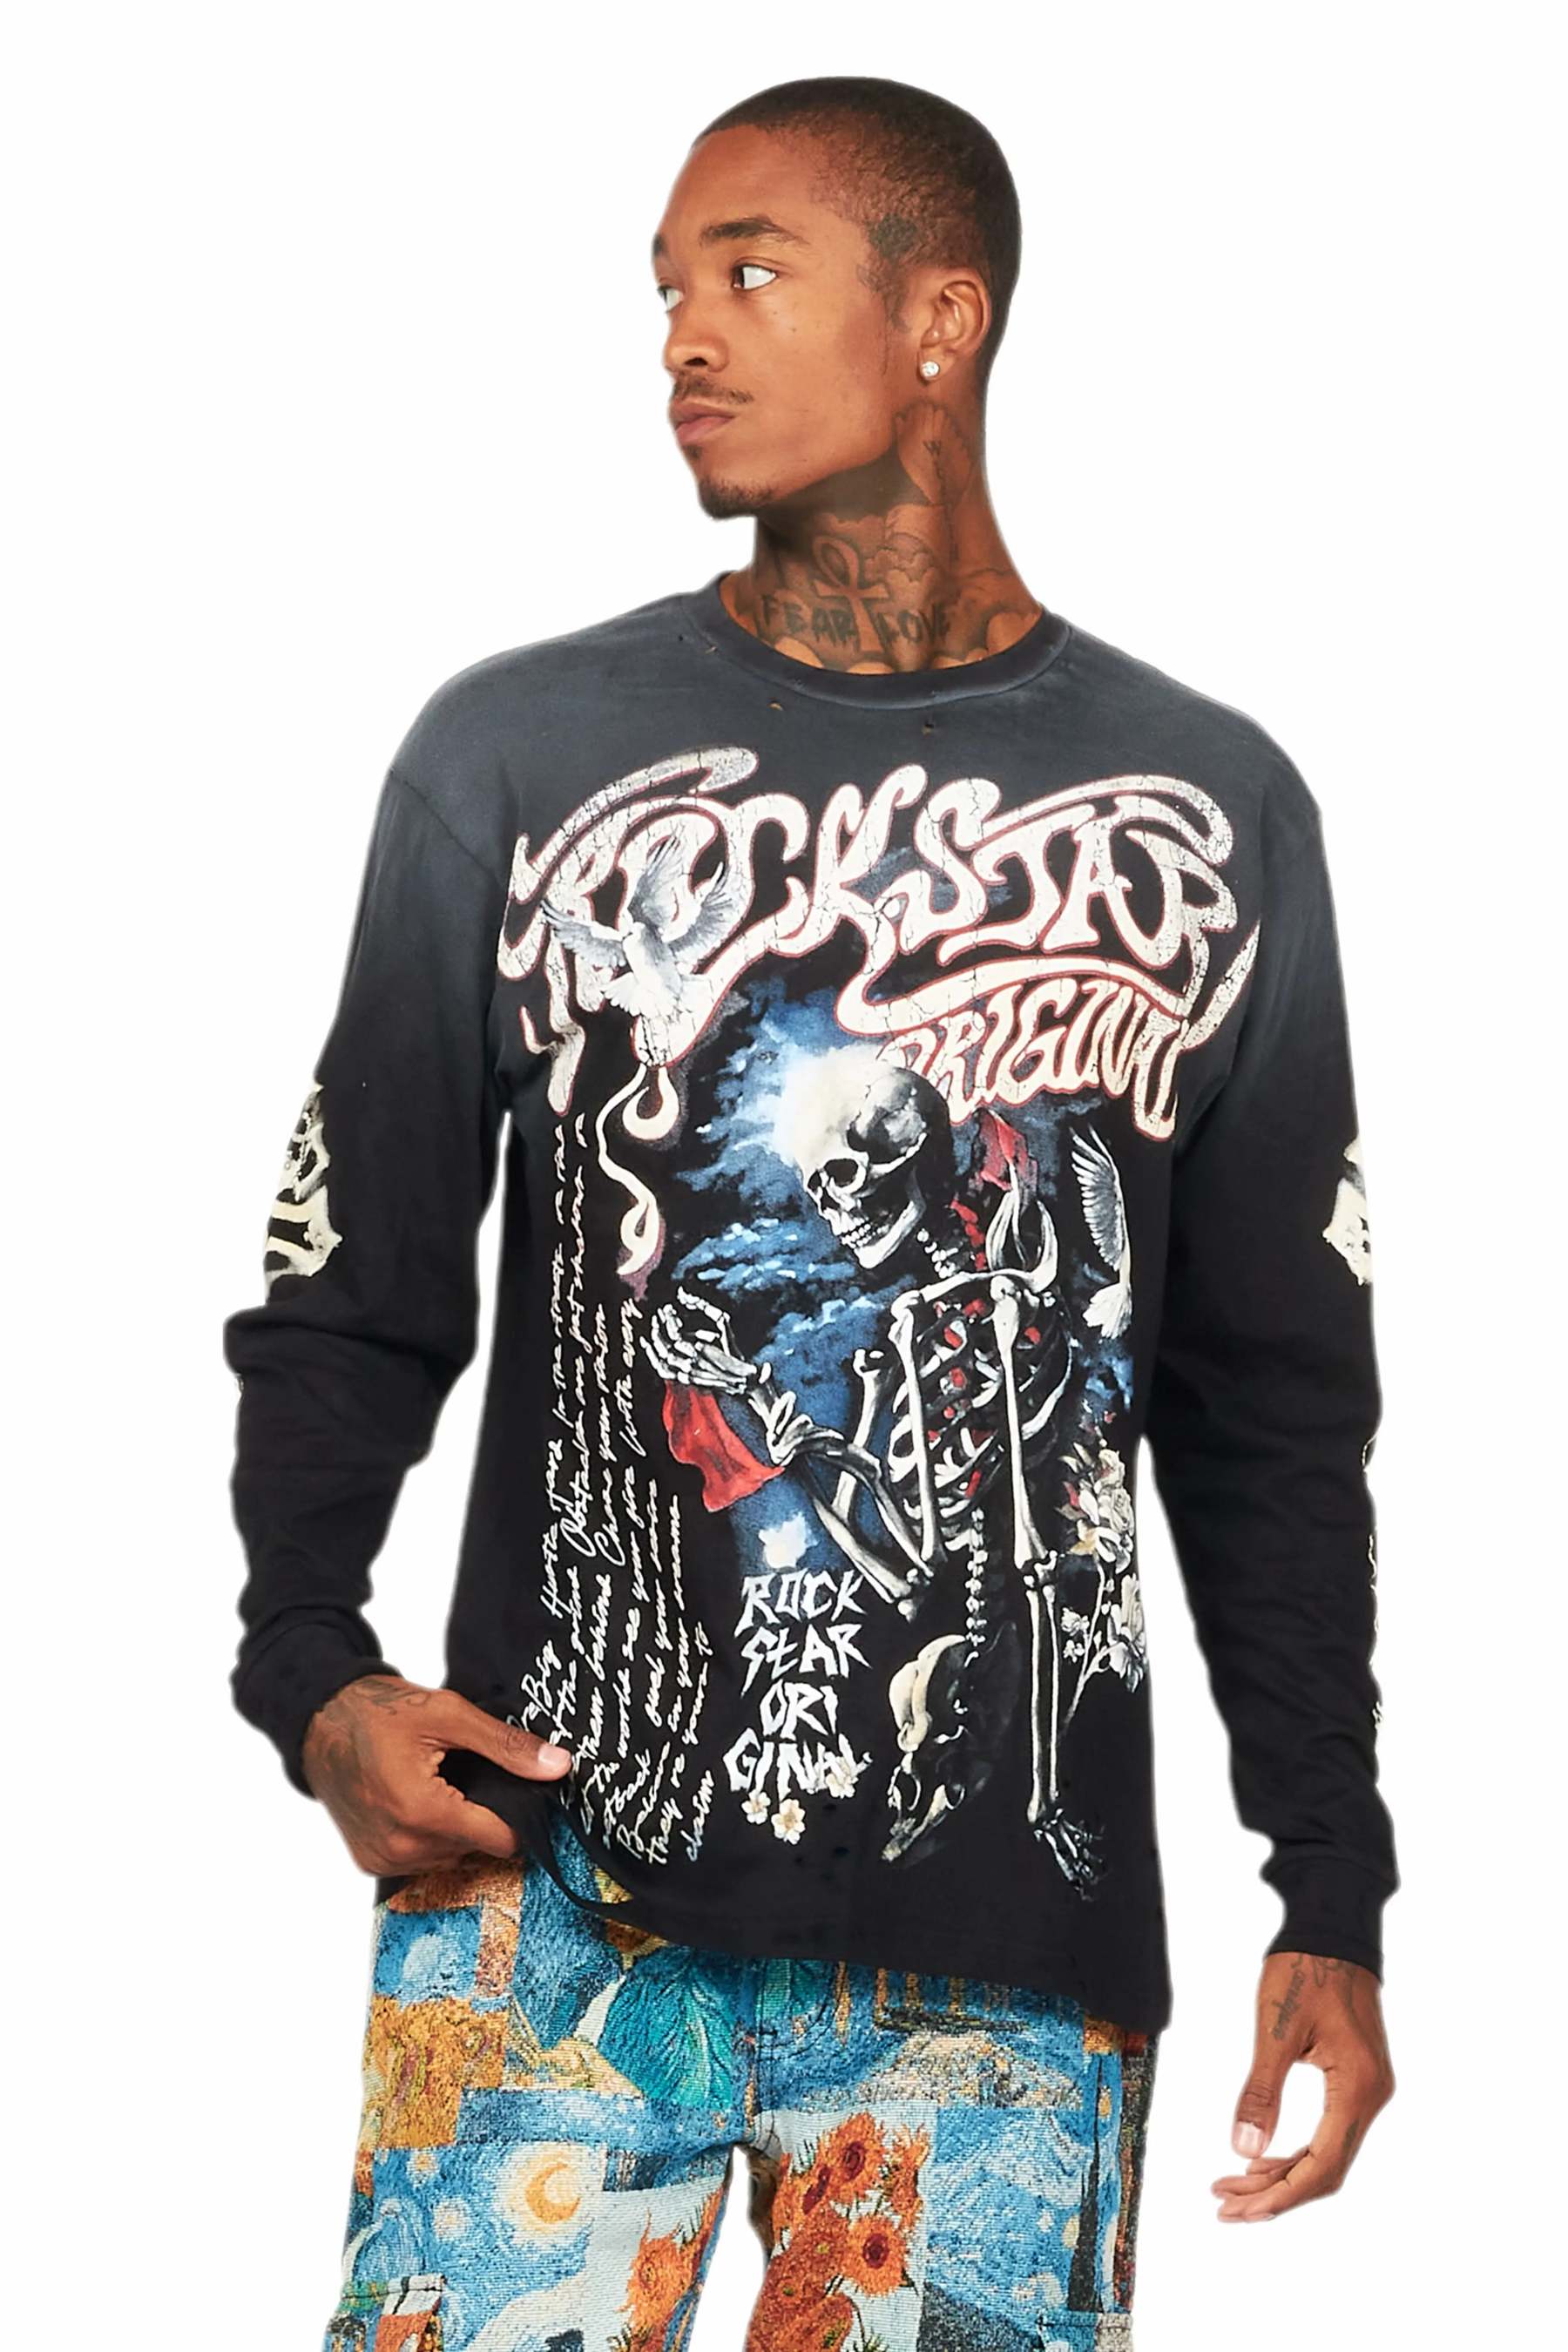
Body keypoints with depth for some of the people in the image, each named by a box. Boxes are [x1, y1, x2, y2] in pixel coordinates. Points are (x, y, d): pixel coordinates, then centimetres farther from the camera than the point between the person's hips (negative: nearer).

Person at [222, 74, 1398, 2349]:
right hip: (555, 1876, 0)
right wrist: (314, 1674, -10)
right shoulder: (515, 757, 5)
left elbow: (1274, 1395, 11)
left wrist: (1334, 1899, 8)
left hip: (1016, 1944, 1)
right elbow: (352, 1290, 7)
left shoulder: (1214, 812, 7)